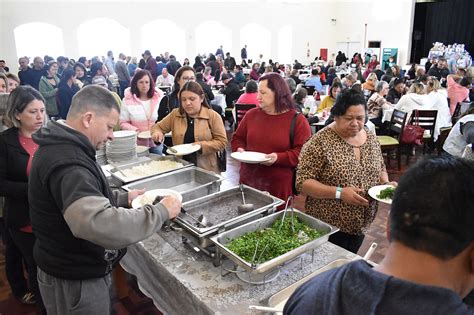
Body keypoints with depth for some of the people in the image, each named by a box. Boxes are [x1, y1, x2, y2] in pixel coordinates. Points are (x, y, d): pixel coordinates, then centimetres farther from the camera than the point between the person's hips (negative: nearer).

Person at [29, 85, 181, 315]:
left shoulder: (61, 146, 3)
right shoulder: (67, 163, -32)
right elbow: (100, 224, -45)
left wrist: (122, 198, 5)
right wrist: (161, 211, -32)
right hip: (74, 279, -9)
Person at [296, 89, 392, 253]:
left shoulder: (371, 138, 1)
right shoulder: (320, 142, -18)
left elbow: (381, 168, 15)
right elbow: (302, 182, -19)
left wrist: (386, 184, -6)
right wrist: (339, 193, -28)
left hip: (360, 224, 6)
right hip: (329, 226, -6)